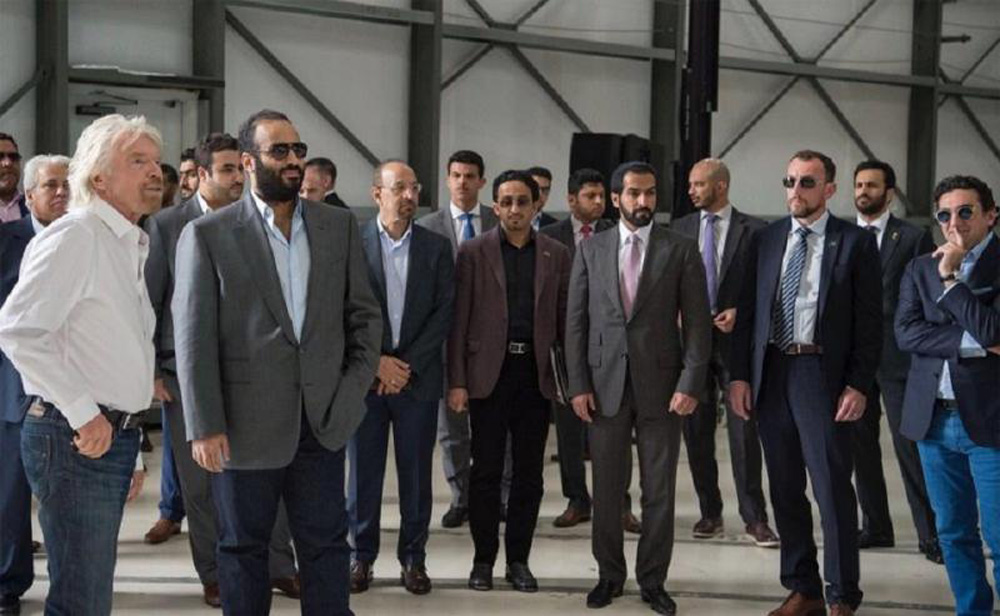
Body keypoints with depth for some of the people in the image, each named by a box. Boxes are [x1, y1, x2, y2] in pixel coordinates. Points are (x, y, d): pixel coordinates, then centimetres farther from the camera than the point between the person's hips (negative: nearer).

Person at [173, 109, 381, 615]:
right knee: (243, 546, 10)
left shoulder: (338, 226, 7)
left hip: (322, 421, 3)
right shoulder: (207, 235, -3)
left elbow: (364, 314, 10)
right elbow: (194, 339, -6)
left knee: (326, 543, 9)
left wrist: (354, 391, -1)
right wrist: (204, 427, -11)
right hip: (246, 424, -3)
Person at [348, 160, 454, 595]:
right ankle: (362, 555, 17)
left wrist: (407, 364, -8)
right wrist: (377, 361, -10)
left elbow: (444, 313, 0)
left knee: (416, 473, 6)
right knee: (363, 472, 5)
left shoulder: (436, 247, 4)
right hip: (366, 375, -1)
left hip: (418, 376, 1)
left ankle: (413, 558, 16)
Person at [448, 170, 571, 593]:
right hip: (489, 373, -2)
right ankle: (483, 559, 16)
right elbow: (459, 321, -1)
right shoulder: (474, 252, 2)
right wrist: (456, 382, -7)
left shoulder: (556, 255, 8)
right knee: (486, 471, 4)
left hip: (535, 374, 2)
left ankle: (518, 559, 18)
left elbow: (564, 319, 7)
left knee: (529, 473, 7)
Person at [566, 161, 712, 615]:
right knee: (606, 488, 9)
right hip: (604, 383, 1)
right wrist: (578, 385, -2)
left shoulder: (681, 251, 0)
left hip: (661, 384, -1)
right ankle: (609, 575, 22)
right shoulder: (590, 250, 5)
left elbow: (697, 323, -2)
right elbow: (576, 321, 5)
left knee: (659, 490, 5)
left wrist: (691, 385, -11)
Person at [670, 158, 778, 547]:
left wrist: (741, 313, -13)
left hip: (736, 340, -3)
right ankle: (710, 514, 18)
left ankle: (754, 518, 2)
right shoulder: (680, 229, 10)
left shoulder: (753, 230, 0)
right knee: (696, 430, 7)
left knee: (744, 430, -5)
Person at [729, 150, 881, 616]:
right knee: (785, 490, 11)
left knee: (833, 489, -2)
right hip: (770, 375, 4)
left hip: (823, 375, -4)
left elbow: (869, 321, -4)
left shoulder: (855, 243, -2)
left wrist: (858, 385, -10)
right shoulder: (765, 240, 10)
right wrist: (739, 375, 3)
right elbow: (747, 311, 10)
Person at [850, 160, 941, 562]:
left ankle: (930, 533, 3)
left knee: (910, 446, -5)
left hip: (898, 357, -4)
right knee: (860, 445, 10)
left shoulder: (914, 238, 0)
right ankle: (875, 526, 21)